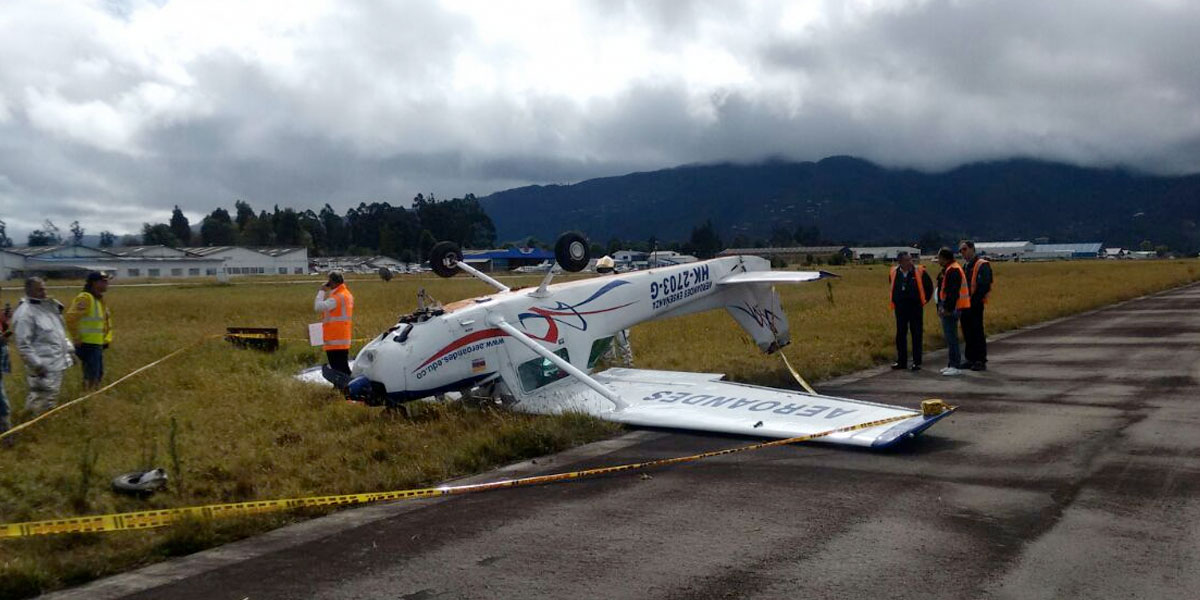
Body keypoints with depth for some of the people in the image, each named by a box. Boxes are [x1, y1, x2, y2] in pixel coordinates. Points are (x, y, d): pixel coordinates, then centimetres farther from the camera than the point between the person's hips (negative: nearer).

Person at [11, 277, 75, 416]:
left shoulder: (48, 306, 12)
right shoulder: (24, 313, -15)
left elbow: (60, 332, 22)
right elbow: (23, 344, -19)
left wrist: (69, 350, 17)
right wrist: (37, 365, -21)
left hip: (57, 363, 9)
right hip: (44, 367, -9)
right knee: (45, 401, -6)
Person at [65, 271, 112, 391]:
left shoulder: (100, 299, 12)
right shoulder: (85, 298, -18)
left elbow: (107, 319, 26)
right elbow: (70, 318, -27)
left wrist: (107, 338, 19)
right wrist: (77, 339, -20)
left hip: (98, 345, 10)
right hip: (88, 345, -10)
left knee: (99, 375, 16)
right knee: (91, 377, -7)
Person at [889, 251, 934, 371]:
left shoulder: (919, 272, -7)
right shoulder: (893, 273, 0)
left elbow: (929, 286, 6)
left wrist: (924, 300, 6)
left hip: (916, 307, -3)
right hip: (900, 307, 3)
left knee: (917, 334, 2)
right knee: (900, 334, 7)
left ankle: (917, 362, 7)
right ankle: (901, 361, 16)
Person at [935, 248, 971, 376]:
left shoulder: (953, 271, -17)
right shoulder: (948, 270, 17)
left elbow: (952, 292, -23)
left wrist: (947, 308, -22)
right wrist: (942, 307, 21)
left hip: (950, 310, -11)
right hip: (947, 309, 11)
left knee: (951, 338, -8)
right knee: (950, 337, 14)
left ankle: (956, 366, -6)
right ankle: (951, 365, 21)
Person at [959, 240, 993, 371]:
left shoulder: (982, 264, -9)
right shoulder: (965, 265, 18)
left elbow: (984, 285, -17)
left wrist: (975, 300, -19)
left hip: (976, 305, -8)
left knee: (977, 333, -6)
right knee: (967, 333, 12)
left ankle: (981, 361, -2)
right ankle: (971, 360, 20)